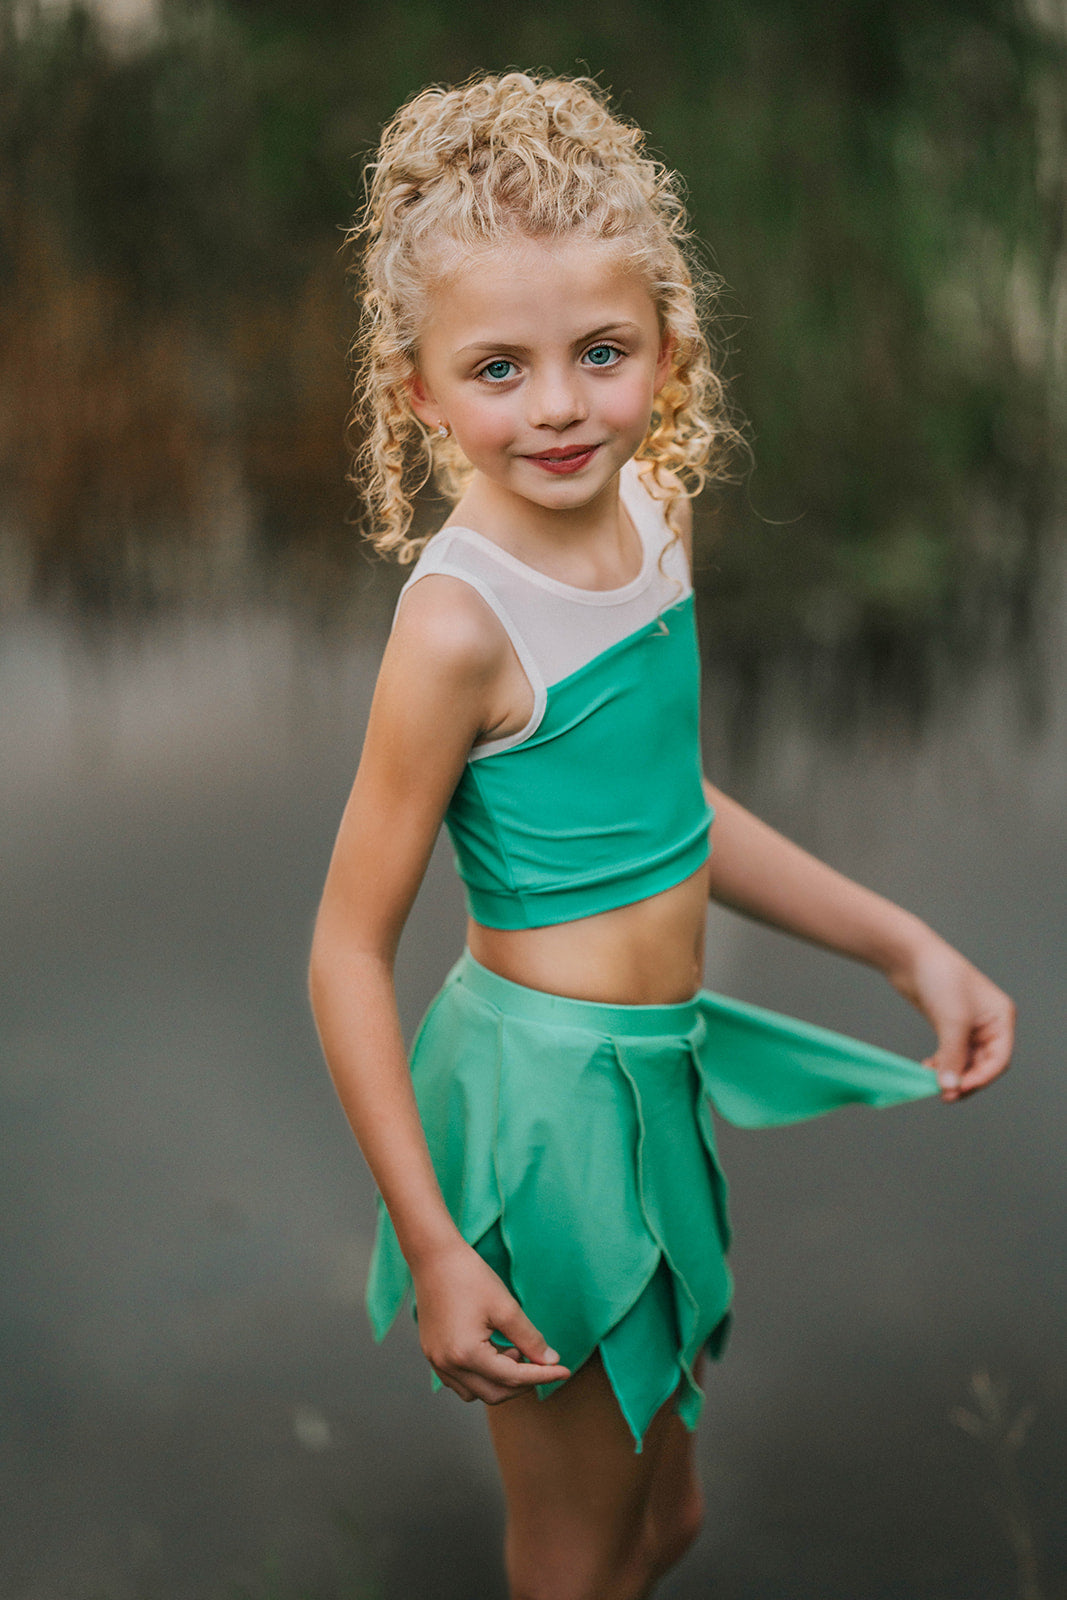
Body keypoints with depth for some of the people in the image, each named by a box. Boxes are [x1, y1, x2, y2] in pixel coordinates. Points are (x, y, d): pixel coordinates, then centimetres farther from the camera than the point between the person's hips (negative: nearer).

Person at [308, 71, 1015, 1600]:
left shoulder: (650, 515, -1)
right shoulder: (461, 623, -24)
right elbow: (350, 951, -18)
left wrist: (905, 944, 11)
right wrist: (434, 1248, -18)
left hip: (658, 1066, 8)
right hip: (545, 1086, -7)